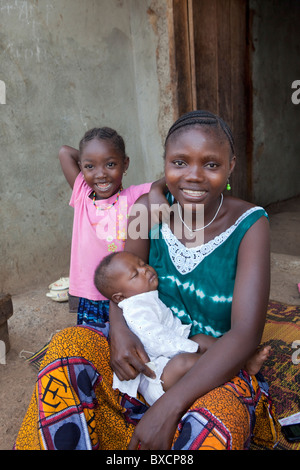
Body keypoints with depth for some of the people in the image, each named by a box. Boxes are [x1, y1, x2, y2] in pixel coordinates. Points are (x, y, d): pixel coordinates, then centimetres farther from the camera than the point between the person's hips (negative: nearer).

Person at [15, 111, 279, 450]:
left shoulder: (250, 225, -17)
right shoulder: (149, 208, -7)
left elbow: (246, 334, -23)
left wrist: (169, 406, -31)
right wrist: (119, 332, -24)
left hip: (216, 371, -3)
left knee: (214, 427, -36)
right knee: (68, 344, -20)